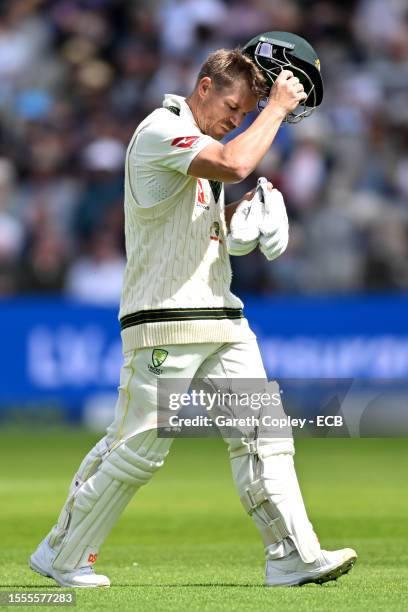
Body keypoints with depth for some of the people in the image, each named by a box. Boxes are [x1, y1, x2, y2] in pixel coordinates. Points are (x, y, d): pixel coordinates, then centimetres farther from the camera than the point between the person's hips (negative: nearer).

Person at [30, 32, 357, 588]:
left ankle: (293, 557, -8)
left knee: (262, 432, -3)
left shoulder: (199, 147, 21)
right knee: (138, 447, -5)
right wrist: (277, 107, -15)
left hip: (222, 320, 9)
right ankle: (61, 556, 10)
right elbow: (234, 164, -27)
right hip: (164, 321, -9)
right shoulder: (161, 130, -10)